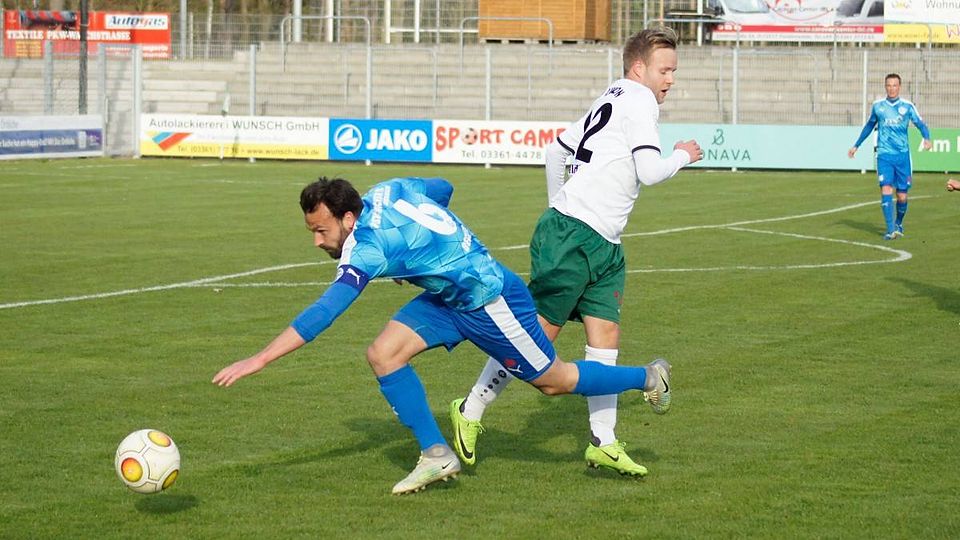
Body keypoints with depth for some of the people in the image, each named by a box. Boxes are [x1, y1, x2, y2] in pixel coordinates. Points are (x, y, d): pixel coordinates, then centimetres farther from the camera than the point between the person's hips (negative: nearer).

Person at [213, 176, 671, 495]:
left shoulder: (368, 248, -30)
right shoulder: (388, 191, -6)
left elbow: (322, 314, -36)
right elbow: (443, 189, 12)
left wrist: (258, 360, -37)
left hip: (489, 299, -9)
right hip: (448, 297, 9)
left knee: (552, 380, 9)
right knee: (383, 353, -6)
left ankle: (647, 379, 32)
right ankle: (436, 456, 5)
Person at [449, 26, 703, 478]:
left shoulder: (611, 101, 19)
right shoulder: (638, 99, -8)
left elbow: (556, 149, 26)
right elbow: (649, 172, -17)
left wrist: (558, 204, 31)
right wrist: (683, 156, 1)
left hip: (603, 245, 10)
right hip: (571, 237, -10)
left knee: (605, 332, 2)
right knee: (540, 331, -5)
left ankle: (603, 442, 0)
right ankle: (470, 412, 6)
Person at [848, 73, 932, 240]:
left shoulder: (907, 106, 2)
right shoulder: (877, 106, 7)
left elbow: (920, 124, -4)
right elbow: (869, 126, 22)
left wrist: (927, 139, -25)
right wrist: (856, 146, 27)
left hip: (903, 155, 0)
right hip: (884, 155, 0)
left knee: (902, 196, 3)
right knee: (886, 189, -17)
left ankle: (898, 223, 30)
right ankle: (890, 229, -20)